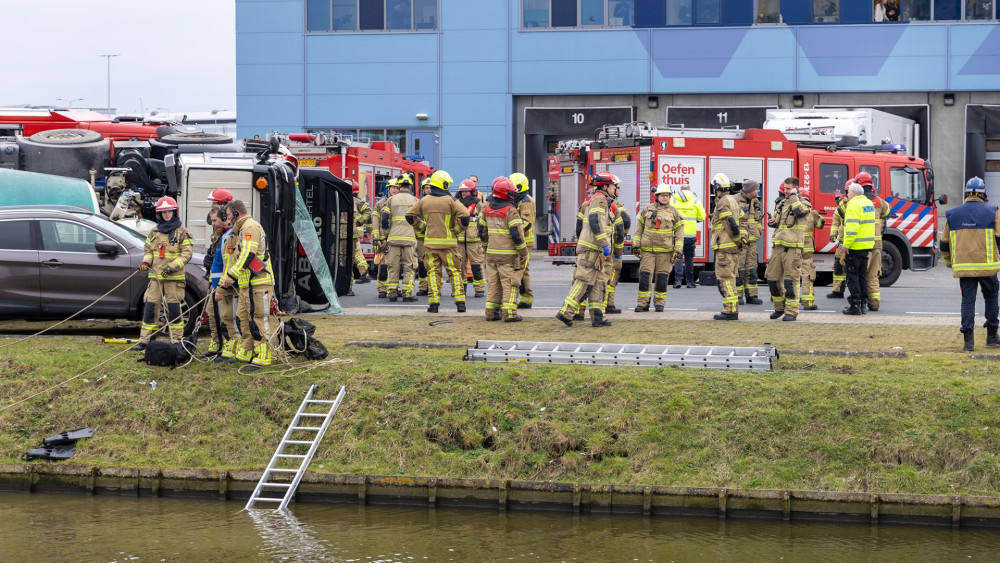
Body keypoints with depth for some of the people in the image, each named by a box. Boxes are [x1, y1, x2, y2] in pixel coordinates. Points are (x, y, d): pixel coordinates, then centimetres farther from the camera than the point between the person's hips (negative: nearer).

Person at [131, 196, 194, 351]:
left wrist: (172, 267, -18)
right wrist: (146, 262, 0)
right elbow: (148, 250, 22)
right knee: (150, 308, 2)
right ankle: (144, 341, 5)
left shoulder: (182, 232, -1)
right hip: (155, 276, 4)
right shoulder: (154, 232, 14)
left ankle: (177, 341, 6)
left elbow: (187, 254, -7)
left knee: (174, 310, -3)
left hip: (174, 278, -4)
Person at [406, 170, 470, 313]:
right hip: (447, 242, -2)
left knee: (433, 272, 7)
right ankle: (460, 302, 1)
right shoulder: (450, 201, -6)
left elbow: (410, 216, 10)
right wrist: (456, 230, -3)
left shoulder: (424, 201, 5)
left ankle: (434, 303, 0)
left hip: (430, 242, 2)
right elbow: (464, 217, -16)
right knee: (454, 271, 6)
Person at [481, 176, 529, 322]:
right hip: (508, 254, -6)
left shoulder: (487, 209, 8)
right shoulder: (510, 211, -14)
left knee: (493, 284, 12)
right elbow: (517, 234, -18)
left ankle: (491, 312, 14)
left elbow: (483, 232, 17)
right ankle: (509, 313, -4)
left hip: (491, 253, 6)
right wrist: (523, 253, -10)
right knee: (509, 283, -2)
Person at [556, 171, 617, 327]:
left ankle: (597, 317, 6)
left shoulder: (596, 200, 23)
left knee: (598, 284, 8)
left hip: (594, 250, 10)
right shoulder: (599, 200, -10)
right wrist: (605, 245, -23)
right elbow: (596, 222, -22)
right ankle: (565, 312, -13)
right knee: (585, 283, -11)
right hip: (591, 250, -10)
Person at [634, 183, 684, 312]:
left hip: (665, 251, 0)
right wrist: (636, 245, 6)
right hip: (648, 250, 0)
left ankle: (659, 303, 13)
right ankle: (642, 303, -2)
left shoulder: (673, 212, 6)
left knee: (662, 277, 2)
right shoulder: (647, 210, 8)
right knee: (645, 276, -6)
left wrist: (678, 250, -2)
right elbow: (639, 228, 11)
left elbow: (679, 233, 5)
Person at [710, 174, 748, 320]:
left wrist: (737, 238, -10)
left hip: (725, 247, -10)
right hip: (733, 247, 10)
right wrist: (743, 237, 8)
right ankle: (733, 309, 17)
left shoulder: (722, 203, -14)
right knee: (729, 278, 15)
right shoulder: (733, 201, 18)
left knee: (725, 278, -9)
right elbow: (742, 220, 18)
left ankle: (730, 311, -11)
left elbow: (731, 223, -22)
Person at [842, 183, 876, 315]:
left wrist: (846, 244, -20)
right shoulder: (869, 203, 14)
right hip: (867, 245, 8)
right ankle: (863, 303, 15)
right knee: (862, 275, 14)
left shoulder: (854, 204, -13)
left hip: (855, 246, -8)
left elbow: (852, 227, -21)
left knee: (852, 275, -3)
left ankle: (855, 304, -6)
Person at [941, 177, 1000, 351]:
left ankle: (968, 340, -5)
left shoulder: (952, 214, 8)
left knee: (968, 300, 3)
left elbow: (944, 243, 12)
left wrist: (949, 262, 26)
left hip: (963, 267, 2)